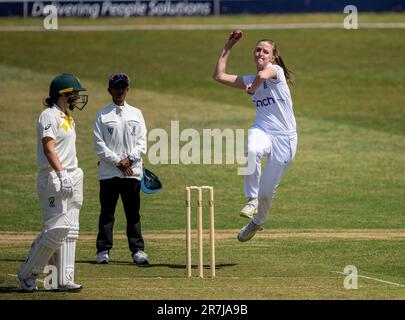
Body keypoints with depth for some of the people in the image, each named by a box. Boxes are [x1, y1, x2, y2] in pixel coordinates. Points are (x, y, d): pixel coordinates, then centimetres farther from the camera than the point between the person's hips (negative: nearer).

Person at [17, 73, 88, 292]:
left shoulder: (67, 118, 18)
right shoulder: (49, 116, -11)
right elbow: (48, 148, -21)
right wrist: (61, 174, -30)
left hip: (71, 178, 10)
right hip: (53, 178, -10)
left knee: (69, 231, 6)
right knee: (56, 230, -12)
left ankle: (65, 280, 7)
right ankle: (27, 274, 0)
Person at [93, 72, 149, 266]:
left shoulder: (136, 114, 12)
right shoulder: (102, 115, 4)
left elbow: (142, 143, 7)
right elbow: (99, 145, -2)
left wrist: (129, 159, -8)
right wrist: (118, 161, -10)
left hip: (132, 172, 2)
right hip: (109, 172, -2)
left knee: (133, 212, 2)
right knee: (107, 212, 0)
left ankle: (137, 250, 4)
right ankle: (103, 250, 4)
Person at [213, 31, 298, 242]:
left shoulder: (276, 70, -2)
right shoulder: (250, 80, 15)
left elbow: (262, 76, -26)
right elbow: (219, 76, 11)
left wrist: (252, 88, -6)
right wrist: (228, 47, 14)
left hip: (285, 138, -3)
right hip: (262, 131, 3)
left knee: (266, 192, 2)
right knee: (252, 151, -38)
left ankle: (257, 222, 31)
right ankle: (251, 199, -24)